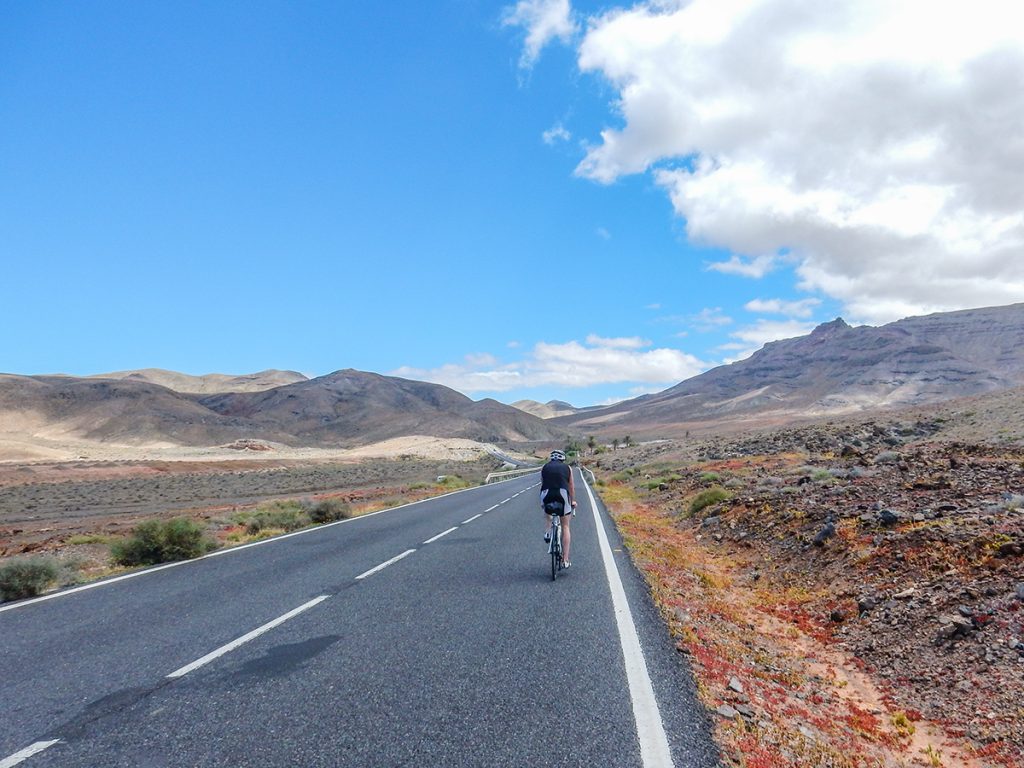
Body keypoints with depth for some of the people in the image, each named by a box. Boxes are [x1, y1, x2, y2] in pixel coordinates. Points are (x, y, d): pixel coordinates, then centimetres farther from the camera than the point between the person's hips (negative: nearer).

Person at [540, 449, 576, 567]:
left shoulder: (544, 468, 21)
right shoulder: (567, 468, 21)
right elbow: (571, 487, 29)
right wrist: (573, 501, 45)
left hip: (547, 496, 1)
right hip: (563, 494, -1)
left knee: (546, 513, 38)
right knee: (565, 527, 14)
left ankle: (547, 533, 17)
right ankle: (565, 560, 13)